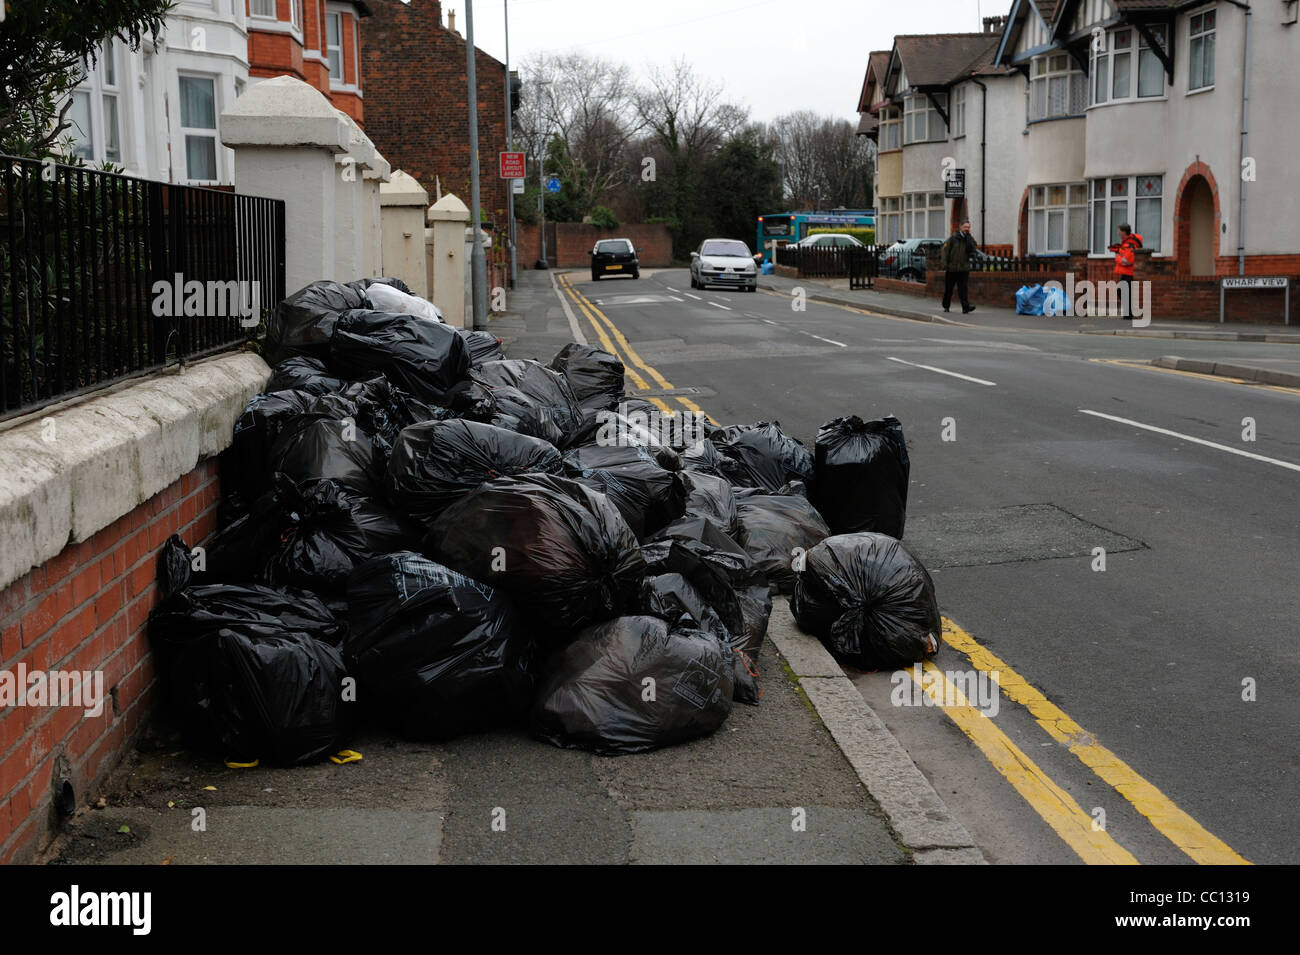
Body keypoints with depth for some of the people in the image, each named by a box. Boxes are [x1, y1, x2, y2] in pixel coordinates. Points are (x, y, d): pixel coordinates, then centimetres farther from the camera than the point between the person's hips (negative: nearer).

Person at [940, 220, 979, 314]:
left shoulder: (970, 239, 6)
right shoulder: (953, 237, -4)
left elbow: (973, 250, -9)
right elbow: (944, 250, -5)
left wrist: (968, 238, -15)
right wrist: (943, 263, -13)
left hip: (964, 268, 1)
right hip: (951, 268, -1)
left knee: (964, 288, -11)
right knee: (948, 288, 9)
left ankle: (965, 307, -21)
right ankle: (946, 306, 25)